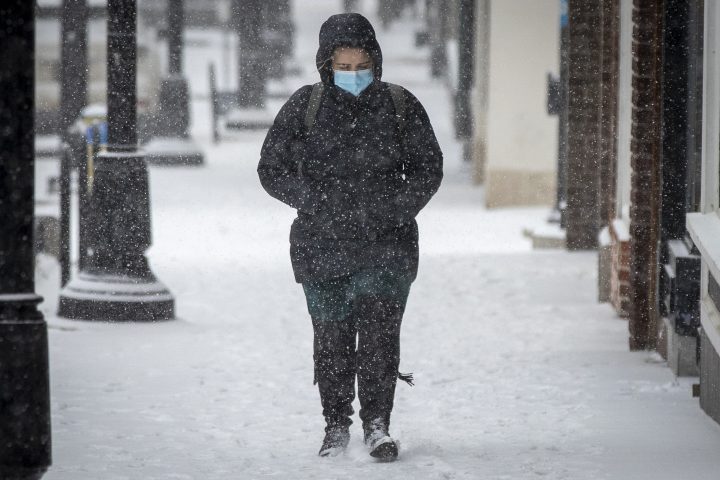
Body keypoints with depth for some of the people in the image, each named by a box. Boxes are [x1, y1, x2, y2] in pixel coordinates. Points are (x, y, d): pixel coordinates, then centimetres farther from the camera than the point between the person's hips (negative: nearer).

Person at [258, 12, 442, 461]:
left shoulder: (400, 105, 3)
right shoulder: (304, 106, 1)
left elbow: (428, 167, 10)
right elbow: (272, 168, 6)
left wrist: (397, 207, -6)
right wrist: (316, 200, -6)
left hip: (385, 243, -1)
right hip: (322, 245, 1)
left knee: (378, 331, -12)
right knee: (331, 337, 5)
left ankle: (377, 424, -4)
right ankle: (337, 425, 19)